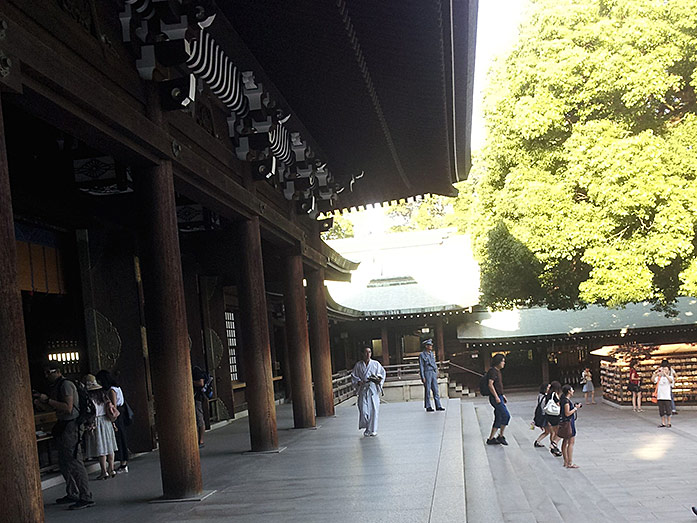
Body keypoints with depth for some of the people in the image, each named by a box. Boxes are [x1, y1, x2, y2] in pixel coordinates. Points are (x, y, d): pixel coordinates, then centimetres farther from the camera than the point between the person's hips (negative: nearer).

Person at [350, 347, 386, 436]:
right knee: (363, 410, -8)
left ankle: (373, 430, 8)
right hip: (363, 390, -1)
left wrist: (379, 379, -6)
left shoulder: (376, 364, 7)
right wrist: (358, 382, -10)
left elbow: (383, 372, 12)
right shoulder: (358, 365, 6)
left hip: (373, 389, 1)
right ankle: (366, 429, 11)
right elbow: (353, 375, 8)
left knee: (374, 410, -3)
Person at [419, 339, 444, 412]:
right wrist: (422, 377, -13)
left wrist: (436, 373, 15)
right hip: (427, 373, -6)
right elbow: (421, 367, -8)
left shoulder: (432, 353, 13)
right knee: (427, 390, -1)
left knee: (436, 390, 4)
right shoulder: (422, 355, -6)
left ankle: (438, 406, 6)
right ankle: (428, 407, 5)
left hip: (433, 373, 6)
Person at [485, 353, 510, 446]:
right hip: (495, 397, -10)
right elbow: (490, 385, -21)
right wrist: (496, 397, -23)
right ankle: (501, 436, -1)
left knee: (498, 419, 8)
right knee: (506, 415, -10)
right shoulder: (492, 371, -14)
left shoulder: (497, 371, 18)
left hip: (498, 397, 10)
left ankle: (490, 439, 10)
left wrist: (502, 395, 22)